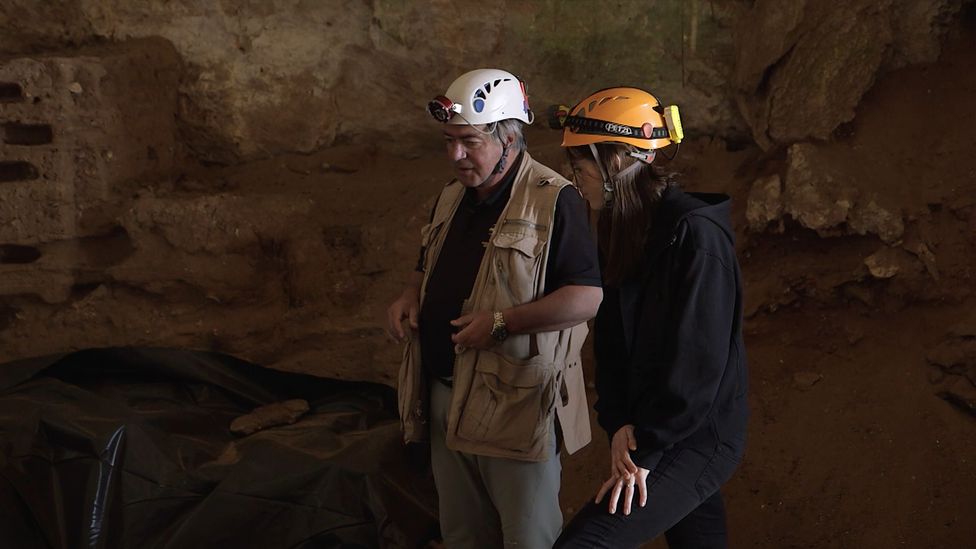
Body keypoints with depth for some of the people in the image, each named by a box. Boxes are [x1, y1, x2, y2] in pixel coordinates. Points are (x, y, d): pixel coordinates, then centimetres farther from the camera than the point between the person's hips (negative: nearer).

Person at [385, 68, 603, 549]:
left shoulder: (553, 200, -13)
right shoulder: (452, 198, 12)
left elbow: (587, 297, -19)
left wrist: (501, 322, -24)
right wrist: (410, 296, 4)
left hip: (516, 403, -7)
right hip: (447, 396, 8)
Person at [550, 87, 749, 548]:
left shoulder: (695, 235, -19)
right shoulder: (622, 231, 9)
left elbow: (698, 360, -22)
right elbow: (611, 341, 7)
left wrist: (647, 448, -18)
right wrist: (618, 425, -7)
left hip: (698, 440, -9)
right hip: (644, 431, 9)